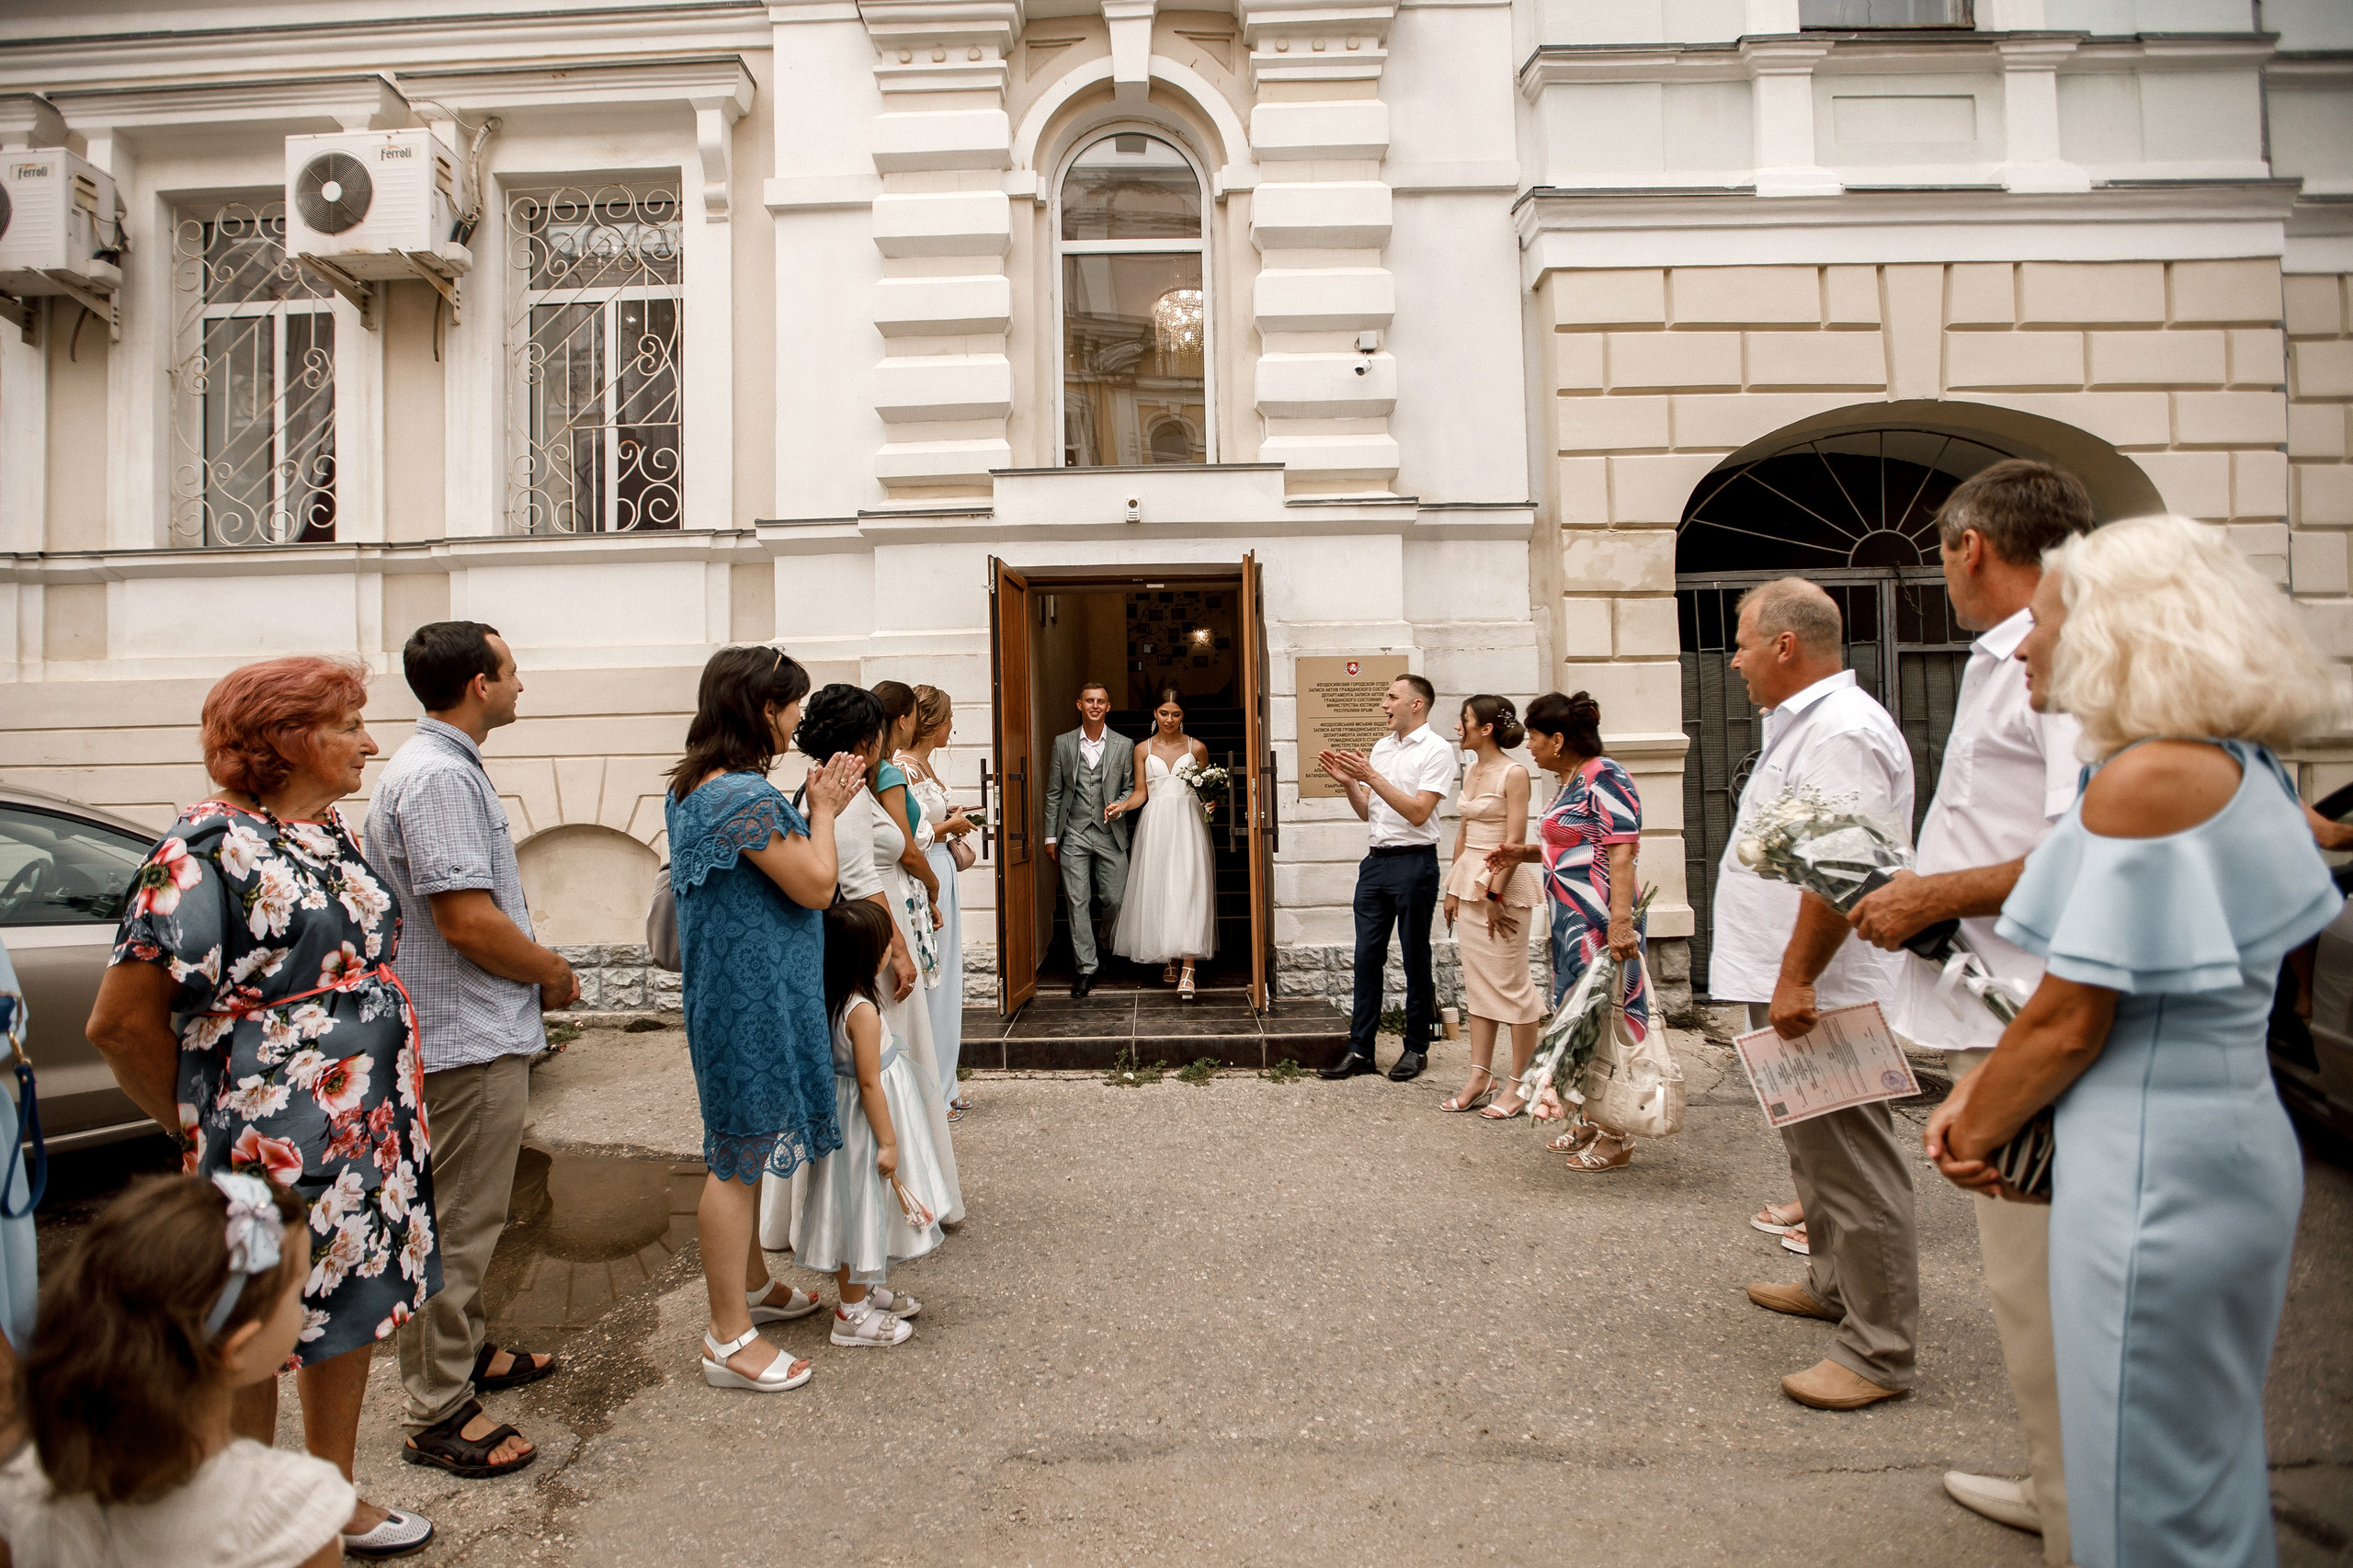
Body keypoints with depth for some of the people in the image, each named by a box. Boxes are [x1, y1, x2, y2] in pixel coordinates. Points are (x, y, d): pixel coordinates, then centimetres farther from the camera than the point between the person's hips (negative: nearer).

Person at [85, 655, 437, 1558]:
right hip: (275, 1148, -7)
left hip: (371, 1134, 8)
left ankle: (335, 1496, 38)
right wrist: (202, 1127, -4)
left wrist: (397, 1102, 14)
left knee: (351, 1311, 19)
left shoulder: (331, 833, 7)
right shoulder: (208, 848, -17)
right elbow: (120, 1022, -16)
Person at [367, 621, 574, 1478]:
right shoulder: (440, 775, -21)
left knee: (463, 1216, 23)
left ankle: (467, 1350, 39)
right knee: (456, 1224, 0)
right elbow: (468, 922, -26)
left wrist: (536, 962, 10)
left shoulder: (441, 765, 13)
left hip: (473, 1031, 11)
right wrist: (554, 974, -11)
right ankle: (437, 1415, 13)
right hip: (468, 1039, -11)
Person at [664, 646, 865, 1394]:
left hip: (734, 991, 11)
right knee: (741, 1156, 0)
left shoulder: (699, 787, 10)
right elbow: (815, 886, -18)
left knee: (743, 1150, 21)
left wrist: (817, 808, 8)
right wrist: (823, 810, -5)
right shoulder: (745, 795, -23)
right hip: (754, 998, -11)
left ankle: (752, 1286, 38)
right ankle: (730, 1338, 12)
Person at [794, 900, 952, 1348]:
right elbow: (869, 1083, -23)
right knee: (861, 1207, 4)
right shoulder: (862, 1011, -27)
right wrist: (888, 1142, -16)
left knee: (864, 1211, 21)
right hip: (863, 1122, -9)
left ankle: (864, 1287, 37)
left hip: (841, 1110, 9)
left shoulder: (831, 1000, 0)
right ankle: (853, 1314, 16)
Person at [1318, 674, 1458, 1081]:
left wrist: (1372, 777, -18)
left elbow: (1418, 812, -17)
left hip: (1414, 863, -7)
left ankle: (1416, 1048, 16)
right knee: (1367, 956, 6)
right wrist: (1348, 781, -1)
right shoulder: (1382, 747, 15)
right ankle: (1360, 1050, 12)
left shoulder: (1436, 750, -7)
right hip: (1375, 861, 7)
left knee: (1415, 958, 4)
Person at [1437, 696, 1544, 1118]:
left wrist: (1495, 893, -18)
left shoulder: (1513, 773, -12)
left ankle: (1521, 1084, 9)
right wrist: (1453, 888, 14)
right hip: (1469, 880, 8)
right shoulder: (1470, 771, 12)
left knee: (1510, 982, -1)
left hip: (1504, 884, -8)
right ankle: (1480, 1077, 18)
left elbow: (1514, 841, -16)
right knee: (1477, 983, 11)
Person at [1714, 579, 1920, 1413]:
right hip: (1793, 988, 11)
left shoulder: (1843, 731, -18)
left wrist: (1795, 979, -25)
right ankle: (1832, 1284, 39)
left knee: (1853, 1165, -3)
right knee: (1817, 1150, 23)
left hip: (1822, 993, -11)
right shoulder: (1807, 722, 16)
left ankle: (1880, 1352, 6)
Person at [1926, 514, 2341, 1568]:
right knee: (2211, 1466, 25)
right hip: (2234, 1138, 9)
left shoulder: (2147, 778, -20)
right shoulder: (2237, 766, 10)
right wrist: (1982, 1092, 6)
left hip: (2155, 1165, -9)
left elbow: (2070, 1020, -19)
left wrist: (1974, 1135, -3)